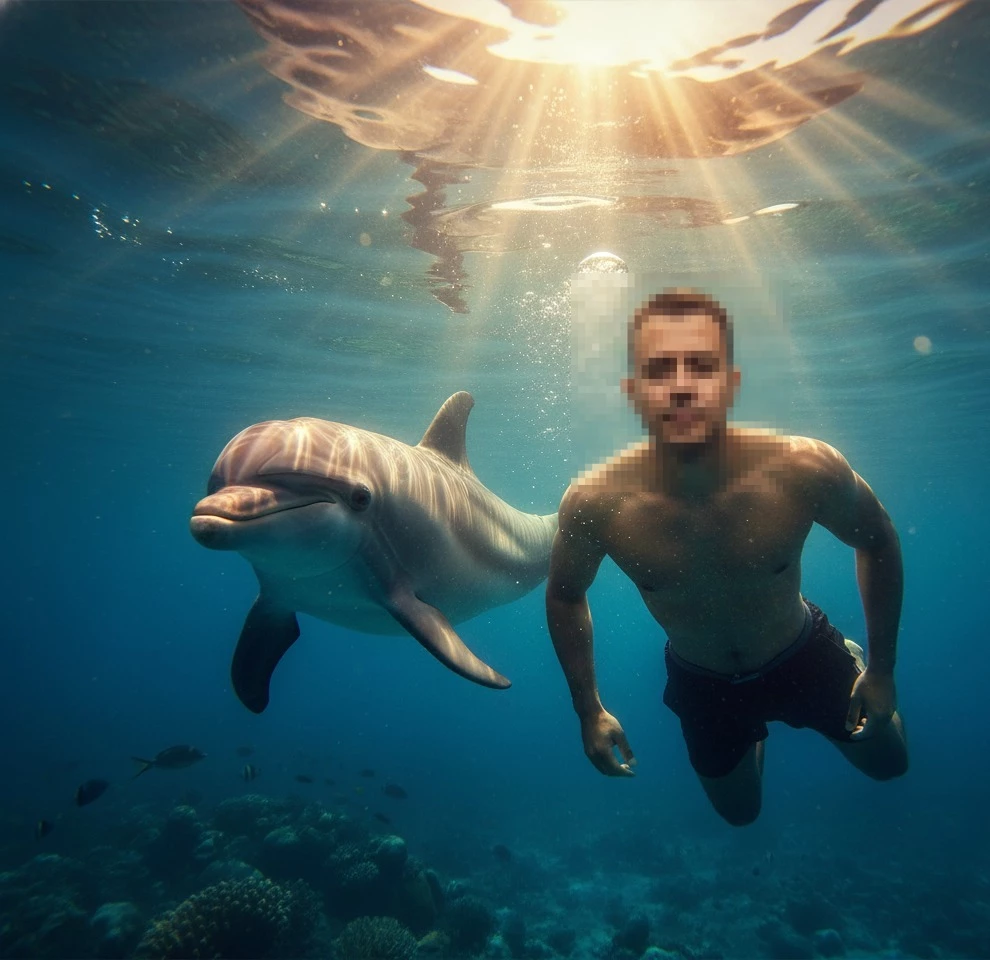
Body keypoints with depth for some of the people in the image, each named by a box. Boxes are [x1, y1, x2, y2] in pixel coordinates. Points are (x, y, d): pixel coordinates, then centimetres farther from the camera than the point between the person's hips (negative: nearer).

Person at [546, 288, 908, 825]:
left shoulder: (804, 470, -33)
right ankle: (754, 731, 55)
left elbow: (878, 543, -10)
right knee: (739, 813, 26)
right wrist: (589, 710, -7)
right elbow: (565, 596, -11)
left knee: (887, 764, 25)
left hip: (805, 659, 0)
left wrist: (881, 668, -6)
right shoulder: (595, 502, -33)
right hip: (700, 686, 1)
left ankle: (850, 661, 50)